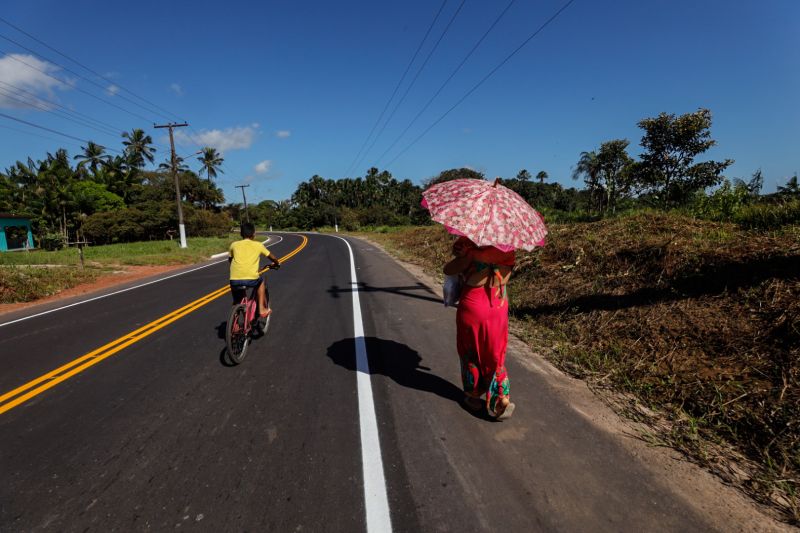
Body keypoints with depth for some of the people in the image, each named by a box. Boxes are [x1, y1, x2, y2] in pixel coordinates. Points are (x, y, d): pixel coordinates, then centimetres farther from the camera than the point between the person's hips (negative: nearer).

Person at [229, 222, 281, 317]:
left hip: (235, 280, 1)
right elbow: (273, 258, 26)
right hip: (252, 279, -1)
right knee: (261, 282, 33)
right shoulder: (258, 245, 14)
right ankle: (262, 309, 29)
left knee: (237, 304, 24)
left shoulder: (234, 244, 17)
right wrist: (277, 264, 47)